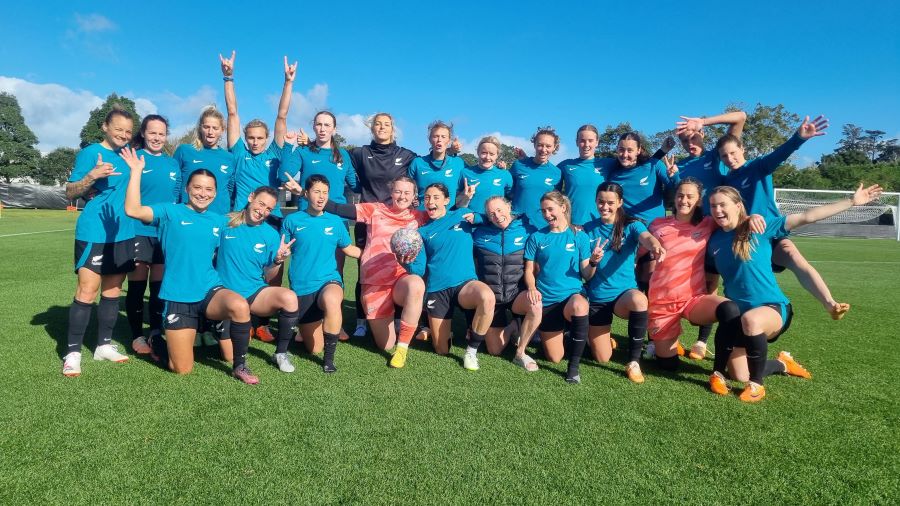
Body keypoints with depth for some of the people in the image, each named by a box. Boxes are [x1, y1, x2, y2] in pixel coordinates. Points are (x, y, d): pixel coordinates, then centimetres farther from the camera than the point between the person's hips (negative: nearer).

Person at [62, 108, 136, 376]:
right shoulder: (90, 152, -5)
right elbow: (69, 192, -7)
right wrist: (92, 176, -24)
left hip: (123, 234, 6)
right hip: (93, 233, -6)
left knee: (113, 289, 10)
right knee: (87, 290, -8)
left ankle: (104, 344, 21)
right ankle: (72, 352, 0)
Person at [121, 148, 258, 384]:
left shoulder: (220, 221, 10)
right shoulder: (171, 212, 1)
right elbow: (132, 210, -14)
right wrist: (136, 170, -13)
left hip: (211, 290, 2)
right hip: (178, 297, -2)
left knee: (240, 306, -35)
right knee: (182, 369, -1)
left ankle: (240, 366, -11)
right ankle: (156, 342, 35)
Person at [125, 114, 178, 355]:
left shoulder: (173, 163, 13)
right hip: (138, 232, -4)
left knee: (160, 285, 10)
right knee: (137, 286, 3)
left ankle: (157, 332, 21)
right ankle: (137, 336, 14)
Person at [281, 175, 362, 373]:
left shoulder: (335, 221, 4)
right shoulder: (292, 220, 0)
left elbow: (349, 249, 15)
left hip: (329, 280, 0)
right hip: (301, 288, 0)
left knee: (331, 300, -40)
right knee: (314, 348, 7)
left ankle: (329, 358, -19)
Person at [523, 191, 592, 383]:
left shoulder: (579, 236, 1)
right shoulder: (536, 237, 3)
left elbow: (586, 274, 0)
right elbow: (529, 271, 5)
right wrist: (532, 288, -15)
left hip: (573, 294, -1)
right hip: (546, 300, 1)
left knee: (579, 307, -40)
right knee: (554, 358, 2)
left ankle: (574, 366, -23)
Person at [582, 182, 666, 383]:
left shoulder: (631, 225, -5)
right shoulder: (588, 229, 1)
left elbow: (647, 238, -30)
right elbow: (586, 275, 0)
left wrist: (656, 246, -54)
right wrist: (593, 262, -24)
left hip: (624, 292, -2)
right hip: (597, 297, 2)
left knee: (639, 300, -39)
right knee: (602, 359, 4)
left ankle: (633, 362, -20)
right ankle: (602, 337, 43)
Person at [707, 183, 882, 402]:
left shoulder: (760, 227, -8)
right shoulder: (714, 240, 2)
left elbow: (807, 217, -10)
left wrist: (852, 201, -13)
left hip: (773, 307, -4)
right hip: (737, 312, 5)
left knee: (750, 319, -40)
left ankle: (756, 385, -19)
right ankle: (783, 364, 30)